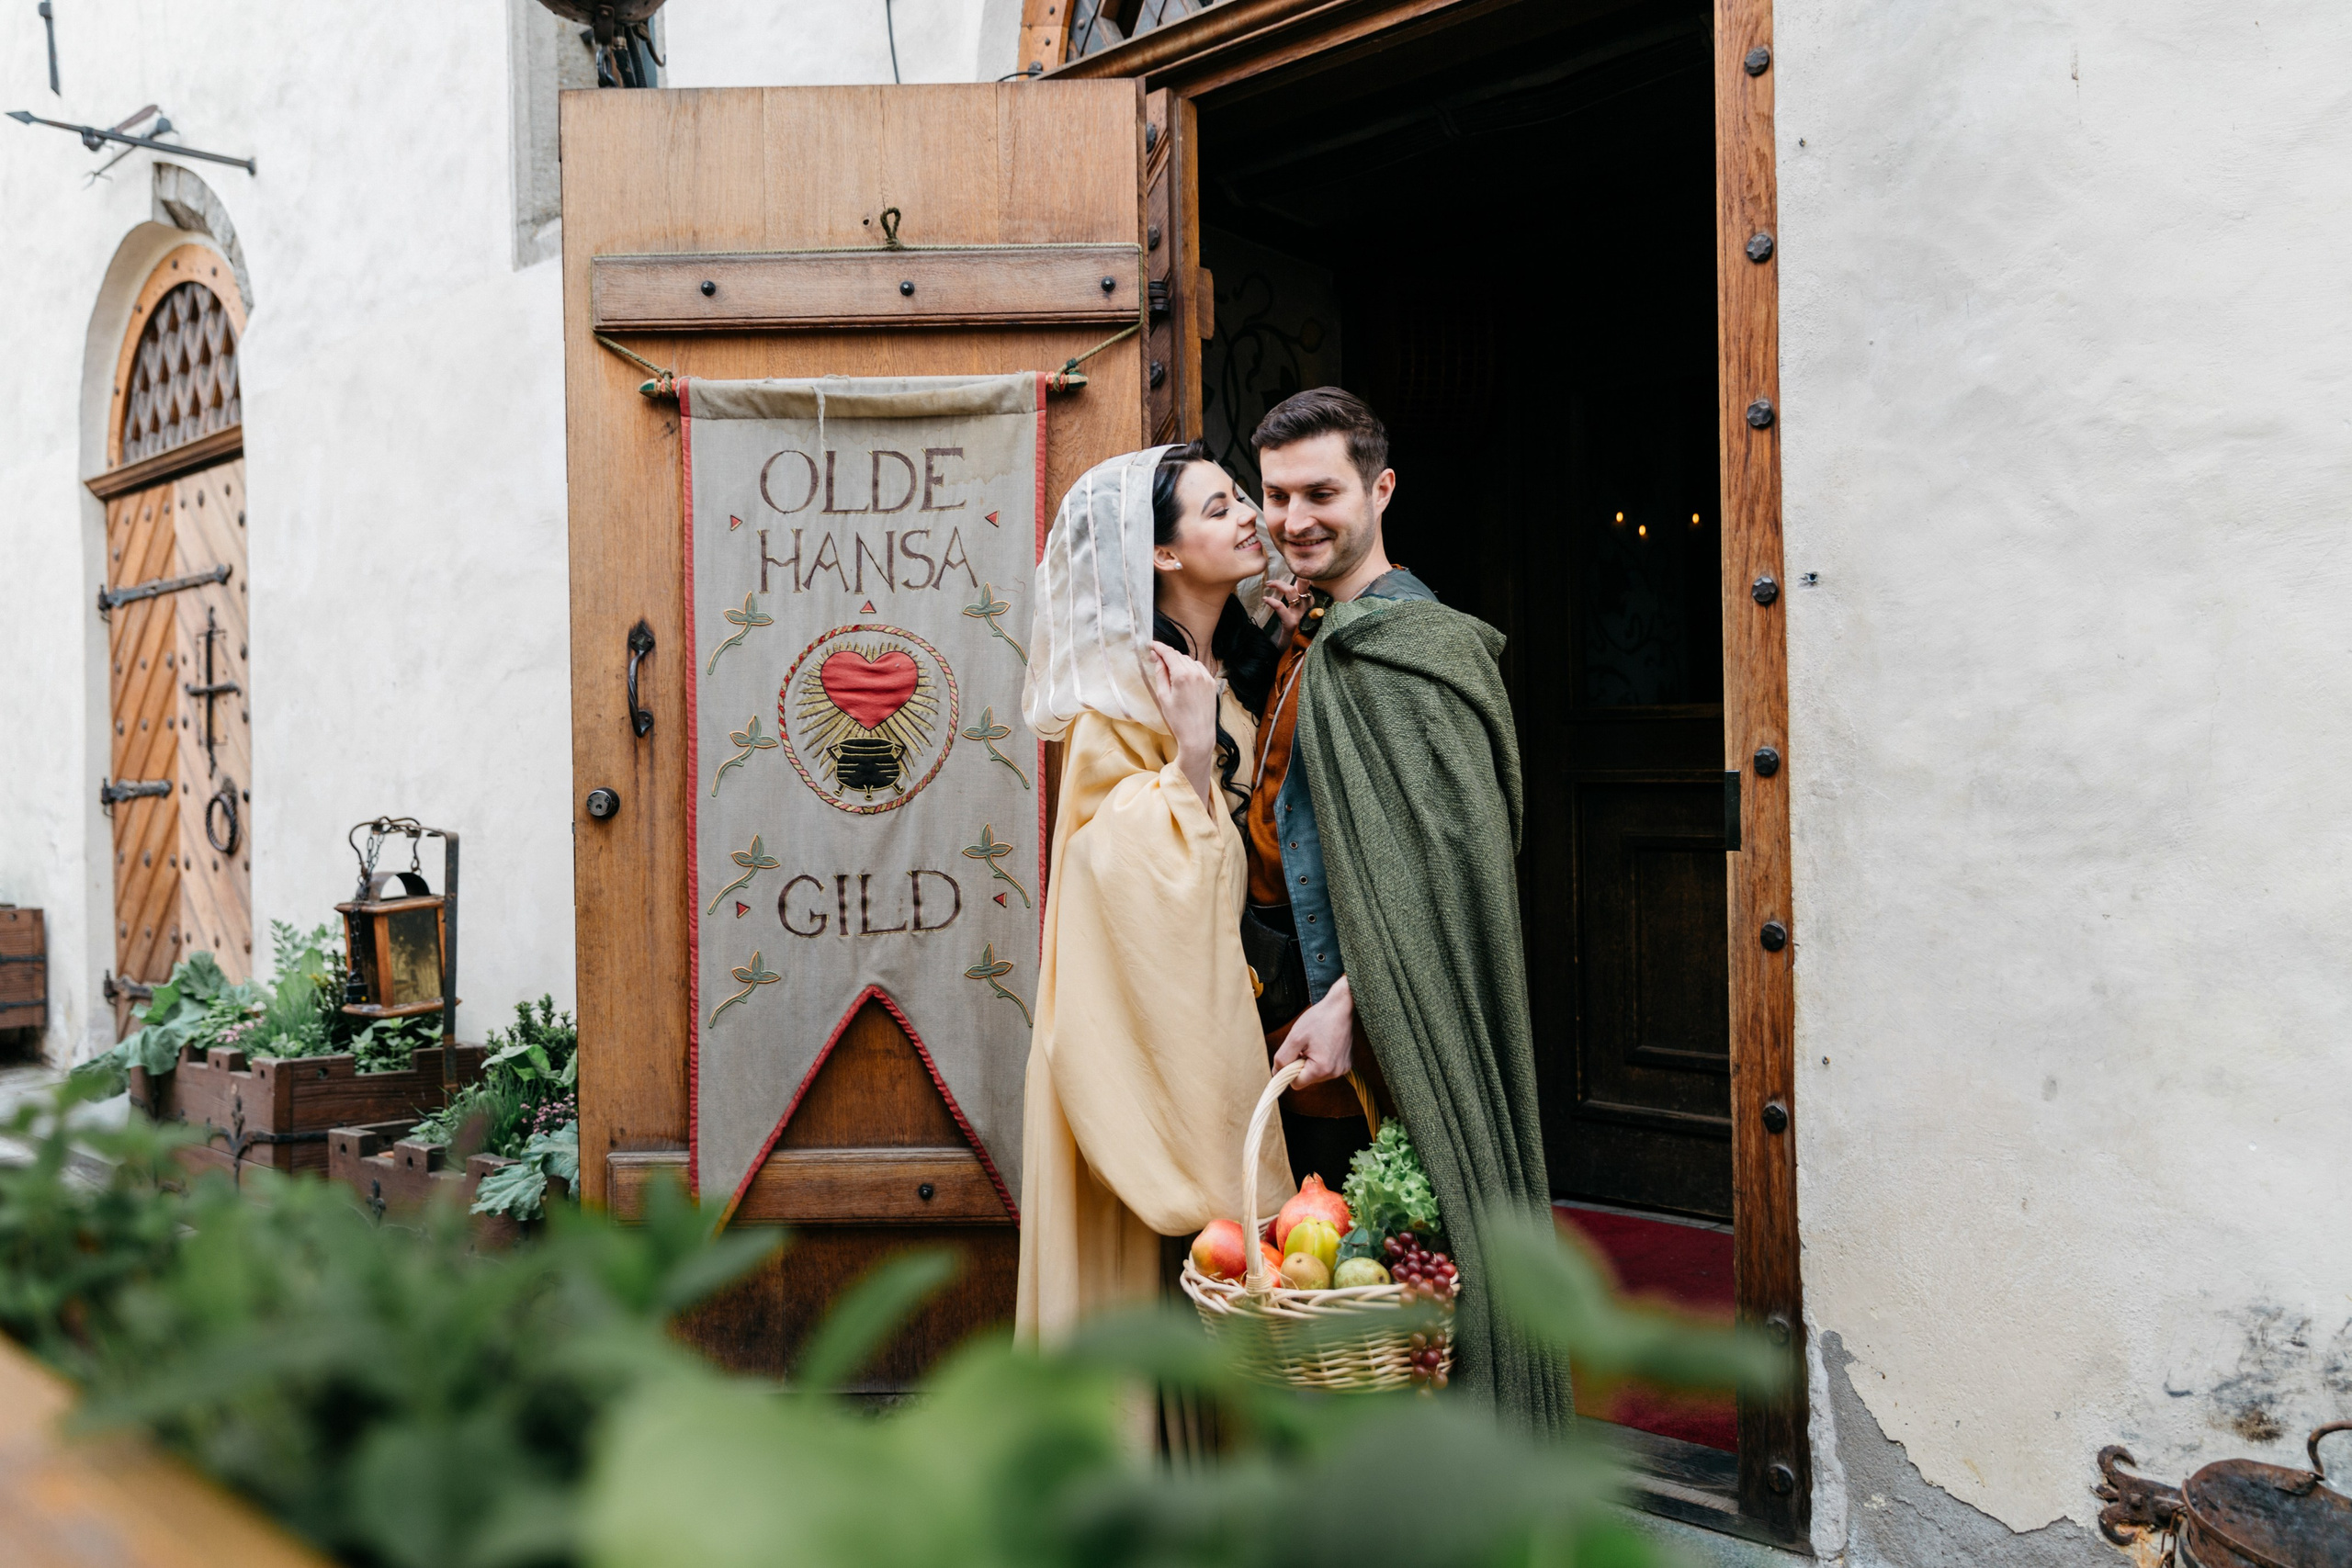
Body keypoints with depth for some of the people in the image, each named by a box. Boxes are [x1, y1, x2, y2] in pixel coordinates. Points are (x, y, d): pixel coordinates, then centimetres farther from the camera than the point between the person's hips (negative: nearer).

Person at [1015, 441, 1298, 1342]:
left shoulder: (1244, 666, 9)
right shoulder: (1122, 689, -15)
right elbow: (1143, 873, -19)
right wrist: (1191, 751, -26)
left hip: (1225, 989, 8)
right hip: (1143, 1002, -7)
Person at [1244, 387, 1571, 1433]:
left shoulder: (1402, 641, -14)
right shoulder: (1312, 642, 16)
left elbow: (1445, 856, -21)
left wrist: (1345, 1003, -25)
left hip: (1375, 1036, -9)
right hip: (1305, 1016, 9)